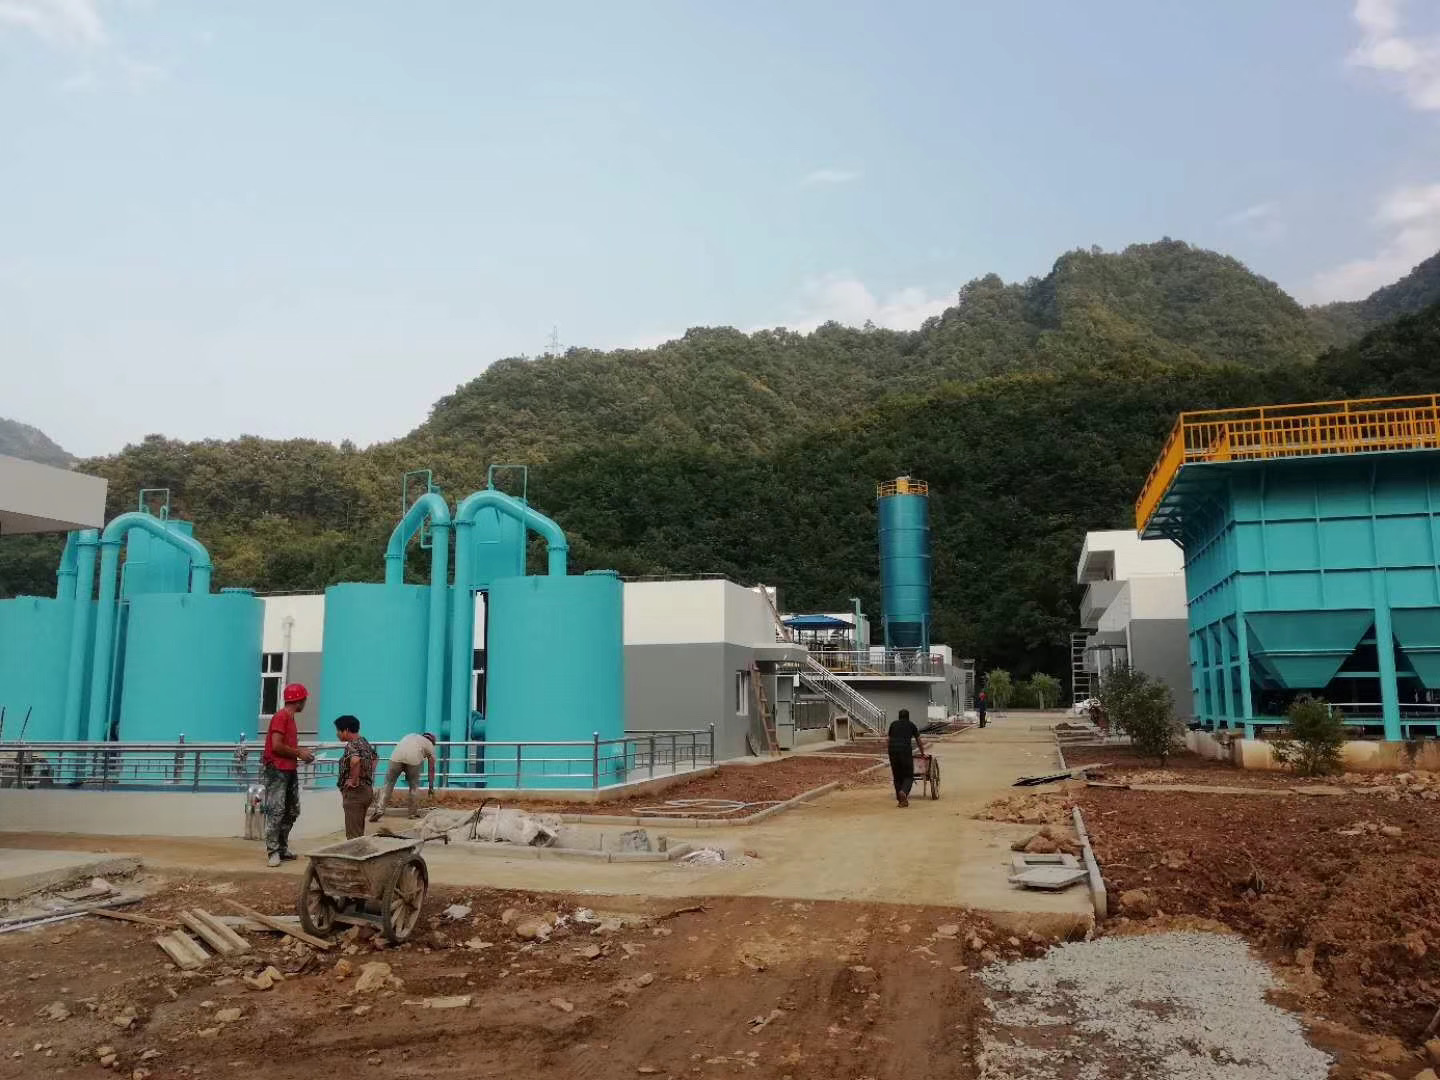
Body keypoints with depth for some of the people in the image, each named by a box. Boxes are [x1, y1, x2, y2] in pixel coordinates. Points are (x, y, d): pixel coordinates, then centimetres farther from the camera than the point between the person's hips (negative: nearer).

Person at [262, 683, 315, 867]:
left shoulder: (290, 718, 18)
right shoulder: (281, 717, -12)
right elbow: (277, 746, -20)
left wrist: (301, 752, 7)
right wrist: (298, 753, -10)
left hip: (289, 771, 10)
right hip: (277, 770, -10)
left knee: (292, 811, 12)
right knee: (276, 811, -9)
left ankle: (282, 848, 20)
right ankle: (273, 852, -6)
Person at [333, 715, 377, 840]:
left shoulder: (351, 745, -16)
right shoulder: (365, 742, 12)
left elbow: (355, 760, -38)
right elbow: (373, 759, 30)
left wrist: (353, 780, -26)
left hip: (354, 792, -9)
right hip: (367, 789, 9)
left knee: (353, 834, -5)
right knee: (359, 832, 17)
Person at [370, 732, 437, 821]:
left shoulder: (411, 736, 39)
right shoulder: (430, 745, 28)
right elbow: (431, 769, 29)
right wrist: (431, 787, 36)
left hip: (396, 756, 2)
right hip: (413, 759, -2)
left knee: (388, 783, 7)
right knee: (414, 785, 18)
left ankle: (379, 809, -5)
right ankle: (413, 812, 21)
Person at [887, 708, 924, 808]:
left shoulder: (893, 724, 22)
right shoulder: (911, 725, 17)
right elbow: (919, 742, 28)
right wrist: (923, 753, 42)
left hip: (893, 751, 2)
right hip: (905, 751, -2)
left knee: (897, 777, 12)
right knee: (909, 776, 4)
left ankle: (900, 800, 9)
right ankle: (903, 792, -22)